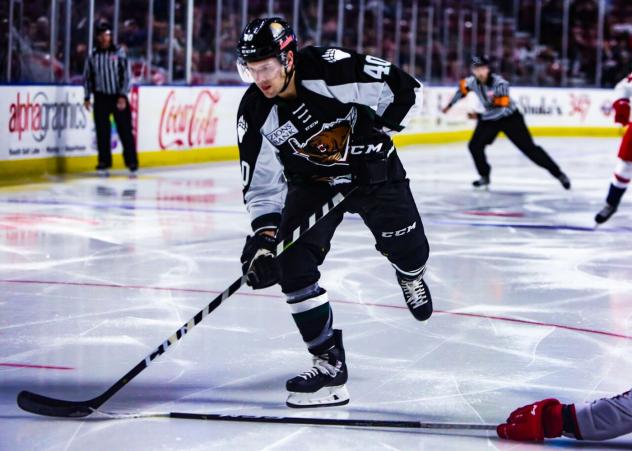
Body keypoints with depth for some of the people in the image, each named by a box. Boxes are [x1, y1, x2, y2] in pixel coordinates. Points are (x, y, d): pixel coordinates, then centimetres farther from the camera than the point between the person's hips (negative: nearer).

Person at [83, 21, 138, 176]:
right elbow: (87, 77, 11)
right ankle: (104, 162, 8)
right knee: (102, 132, 1)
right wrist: (87, 97, 5)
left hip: (119, 97, -2)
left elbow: (126, 75, -5)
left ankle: (131, 162, 7)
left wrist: (123, 96, -12)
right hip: (101, 98, 2)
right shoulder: (92, 55, 5)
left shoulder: (119, 53, -2)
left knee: (125, 130, -1)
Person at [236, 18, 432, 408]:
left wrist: (379, 132, -18)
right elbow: (262, 185, -11)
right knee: (293, 264, -15)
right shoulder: (255, 115, -19)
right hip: (311, 182, 2)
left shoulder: (333, 69, -30)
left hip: (372, 169, -2)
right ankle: (329, 362, -7)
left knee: (407, 248, 4)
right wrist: (264, 236, -22)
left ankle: (411, 275, 47)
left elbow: (405, 88, -20)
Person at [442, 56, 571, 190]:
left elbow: (501, 109, -34)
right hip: (490, 119, 6)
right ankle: (484, 177, 11)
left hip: (510, 118, -6)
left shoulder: (499, 83, -32)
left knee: (529, 147, -8)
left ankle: (558, 173, -1)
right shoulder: (472, 81, -13)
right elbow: (462, 88, 12)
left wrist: (479, 116, -32)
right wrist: (450, 104, 19)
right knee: (475, 146, -8)